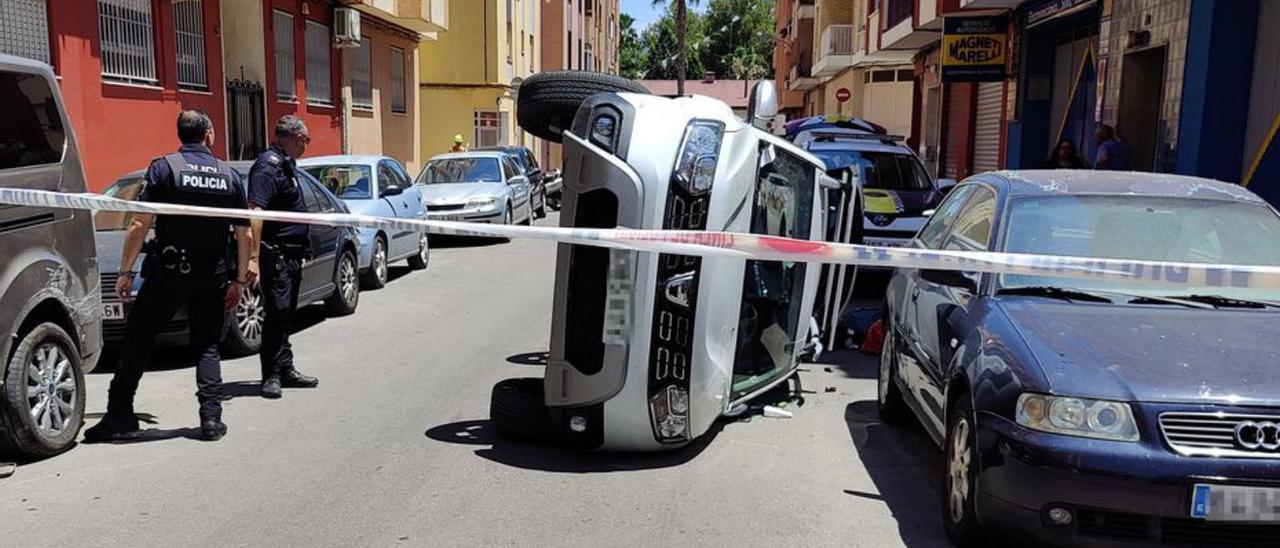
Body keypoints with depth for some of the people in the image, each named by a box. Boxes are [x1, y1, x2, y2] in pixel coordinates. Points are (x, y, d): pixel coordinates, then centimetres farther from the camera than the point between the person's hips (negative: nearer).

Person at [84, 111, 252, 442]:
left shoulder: (164, 167, -2)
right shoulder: (229, 175, 6)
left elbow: (140, 224, -9)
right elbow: (243, 235, 6)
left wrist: (126, 271, -4)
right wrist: (239, 281, 12)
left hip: (167, 274, -3)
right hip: (212, 277, 3)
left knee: (137, 341, 9)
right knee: (207, 347, 12)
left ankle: (120, 415, 10)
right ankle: (211, 419, 4)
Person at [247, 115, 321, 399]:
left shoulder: (285, 164, 16)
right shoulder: (268, 165, -15)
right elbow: (255, 212, -24)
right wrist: (253, 258, -30)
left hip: (291, 254, 10)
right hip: (276, 254, -10)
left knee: (285, 314, 15)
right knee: (277, 311, -8)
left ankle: (285, 370, 24)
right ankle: (271, 375, -1)